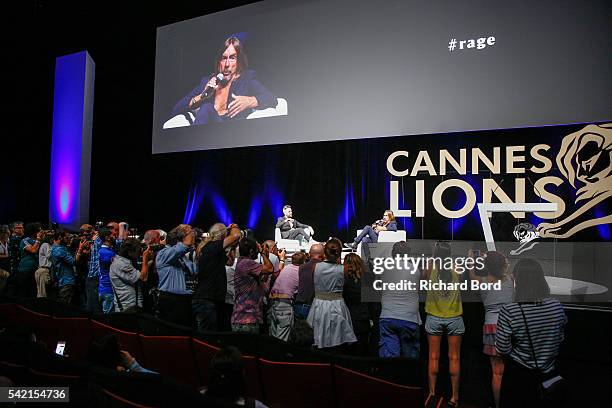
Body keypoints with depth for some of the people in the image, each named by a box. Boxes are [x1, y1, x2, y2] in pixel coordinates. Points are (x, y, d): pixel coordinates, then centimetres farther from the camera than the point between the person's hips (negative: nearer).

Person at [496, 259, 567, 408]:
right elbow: (560, 339, 4)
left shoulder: (508, 311, -25)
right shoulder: (556, 306, -11)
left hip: (519, 375, -3)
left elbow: (502, 349, -17)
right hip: (550, 375, 4)